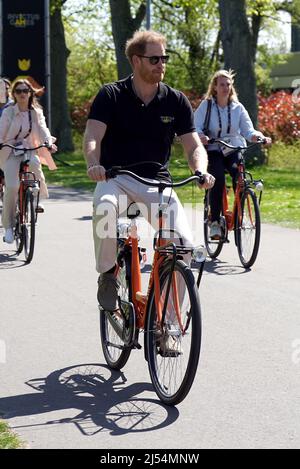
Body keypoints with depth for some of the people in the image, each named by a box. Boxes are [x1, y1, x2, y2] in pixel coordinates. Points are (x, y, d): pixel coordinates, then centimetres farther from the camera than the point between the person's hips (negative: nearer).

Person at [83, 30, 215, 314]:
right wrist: (94, 164, -36)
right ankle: (107, 275, -12)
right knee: (105, 208, -39)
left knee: (183, 242, -20)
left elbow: (194, 146, 1)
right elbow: (92, 137, -13)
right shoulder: (111, 96, -2)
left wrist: (200, 171, -22)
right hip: (115, 179, -2)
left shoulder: (175, 101, 4)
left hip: (156, 183, 2)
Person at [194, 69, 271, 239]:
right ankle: (215, 222, -20)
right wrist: (202, 137, -31)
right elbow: (196, 128, -7)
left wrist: (260, 137, -19)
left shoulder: (238, 107, 7)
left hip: (234, 150, 2)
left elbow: (248, 130, 3)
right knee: (218, 178, -29)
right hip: (213, 151, -2)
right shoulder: (206, 105, 0)